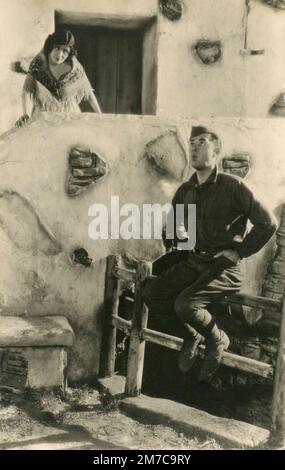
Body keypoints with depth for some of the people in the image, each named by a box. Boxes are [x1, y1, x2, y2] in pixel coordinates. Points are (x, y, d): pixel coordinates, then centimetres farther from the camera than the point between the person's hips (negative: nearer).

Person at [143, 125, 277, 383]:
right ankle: (192, 335, 12)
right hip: (193, 262, 6)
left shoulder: (233, 186, -10)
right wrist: (177, 245, 13)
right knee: (151, 292, -12)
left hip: (225, 268, -6)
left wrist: (238, 252, -13)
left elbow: (268, 223, -12)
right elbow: (175, 222, 29)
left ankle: (218, 339, 6)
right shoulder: (185, 191, 10)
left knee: (185, 304, -28)